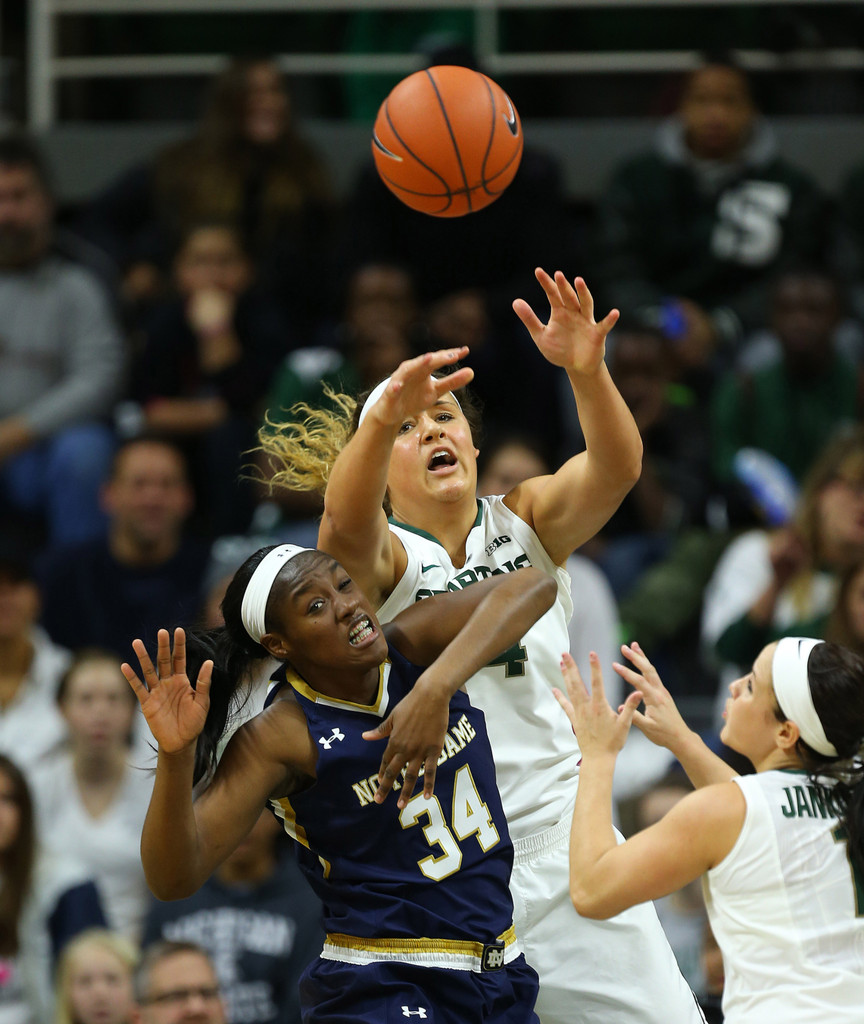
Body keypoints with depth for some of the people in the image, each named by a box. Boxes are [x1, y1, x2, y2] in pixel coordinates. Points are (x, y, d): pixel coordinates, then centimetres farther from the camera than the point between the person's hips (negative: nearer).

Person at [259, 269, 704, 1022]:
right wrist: (385, 415, -45)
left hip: (562, 843, 3)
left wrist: (587, 371, -31)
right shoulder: (380, 558, -1)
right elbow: (347, 523, -25)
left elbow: (613, 470, -11)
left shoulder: (526, 525, 8)